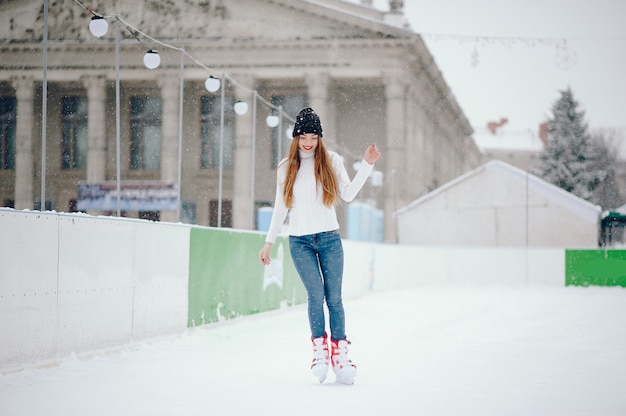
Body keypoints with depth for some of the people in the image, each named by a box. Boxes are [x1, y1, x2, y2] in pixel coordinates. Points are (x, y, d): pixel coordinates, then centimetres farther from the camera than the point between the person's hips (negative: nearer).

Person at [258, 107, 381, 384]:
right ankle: (319, 351, -6)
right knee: (316, 294, -15)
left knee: (334, 298, -3)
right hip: (300, 241, 0)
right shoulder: (286, 168, 8)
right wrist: (269, 242, 13)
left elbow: (347, 194, -2)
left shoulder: (331, 161, 5)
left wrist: (367, 165, -8)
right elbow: (280, 207, 14)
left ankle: (339, 354, 3)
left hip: (329, 239, 0)